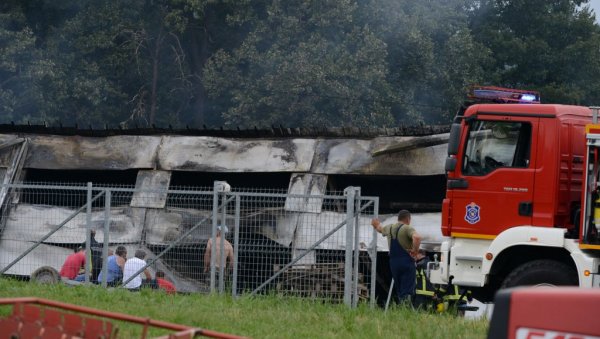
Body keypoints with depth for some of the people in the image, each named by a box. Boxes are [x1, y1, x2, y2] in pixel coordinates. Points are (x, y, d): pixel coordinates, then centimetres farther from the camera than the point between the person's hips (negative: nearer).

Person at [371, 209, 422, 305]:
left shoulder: (389, 228, 13)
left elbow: (380, 229, 37)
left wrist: (377, 225, 59)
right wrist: (415, 250, -15)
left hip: (393, 262, 6)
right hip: (406, 262, -6)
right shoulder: (407, 229, -9)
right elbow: (417, 237, -30)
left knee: (399, 290, 16)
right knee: (407, 291, -9)